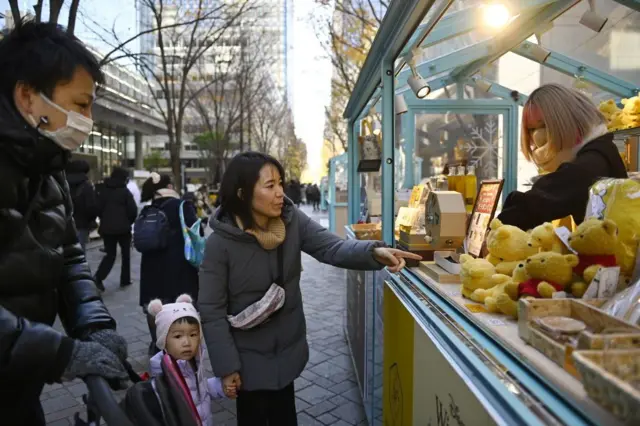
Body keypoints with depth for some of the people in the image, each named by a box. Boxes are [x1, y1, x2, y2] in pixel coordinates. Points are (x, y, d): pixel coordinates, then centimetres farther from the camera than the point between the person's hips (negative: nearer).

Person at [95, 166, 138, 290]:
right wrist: (129, 222, 8)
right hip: (123, 228, -4)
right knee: (126, 254, 12)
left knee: (110, 254, 11)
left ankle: (98, 277, -8)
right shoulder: (125, 191, -6)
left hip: (106, 227, 4)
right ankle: (125, 280, 15)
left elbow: (98, 208, 8)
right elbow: (133, 210, -10)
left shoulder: (104, 191, 7)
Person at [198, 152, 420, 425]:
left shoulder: (292, 220, -11)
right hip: (249, 356, -4)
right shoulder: (220, 243, -23)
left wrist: (375, 251, -40)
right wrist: (226, 365, -15)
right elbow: (211, 310, -18)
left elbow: (332, 247, -22)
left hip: (287, 348, 4)